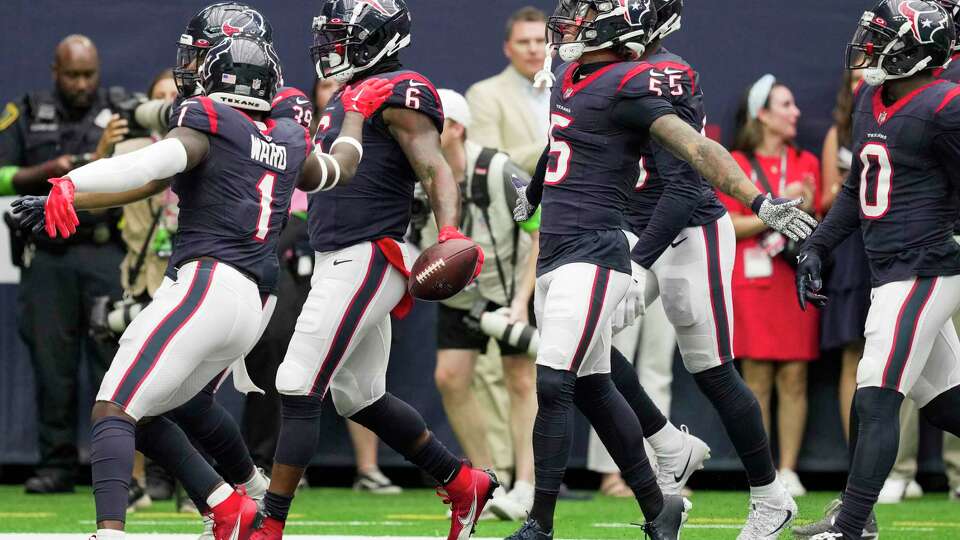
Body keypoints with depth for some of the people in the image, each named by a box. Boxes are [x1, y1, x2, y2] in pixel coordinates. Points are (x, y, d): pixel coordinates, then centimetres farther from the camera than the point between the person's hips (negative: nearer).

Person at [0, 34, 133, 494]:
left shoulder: (121, 112, 9)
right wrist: (47, 171, -7)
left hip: (107, 253, -1)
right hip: (47, 258, 1)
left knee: (113, 360, -6)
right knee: (52, 365, 2)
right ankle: (56, 466, 8)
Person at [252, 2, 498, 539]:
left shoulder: (398, 94, -11)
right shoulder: (347, 99, 18)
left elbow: (436, 171, -20)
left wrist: (450, 233, -35)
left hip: (364, 262, -10)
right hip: (343, 262, 10)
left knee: (299, 392, -11)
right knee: (362, 398, 16)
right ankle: (465, 484, 27)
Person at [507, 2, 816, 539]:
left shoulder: (628, 85, -12)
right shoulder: (569, 77, 14)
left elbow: (696, 147, -19)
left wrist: (761, 202, -29)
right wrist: (532, 193, 48)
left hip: (591, 257, -9)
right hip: (555, 255, 9)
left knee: (552, 387, -13)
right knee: (593, 389, 13)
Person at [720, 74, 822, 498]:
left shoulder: (807, 163, 15)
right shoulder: (736, 164, 4)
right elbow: (729, 225, -4)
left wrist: (808, 210, -6)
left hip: (798, 283, 3)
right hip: (753, 284, -3)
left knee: (794, 378, -1)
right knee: (757, 379, -5)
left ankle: (788, 471, 1)